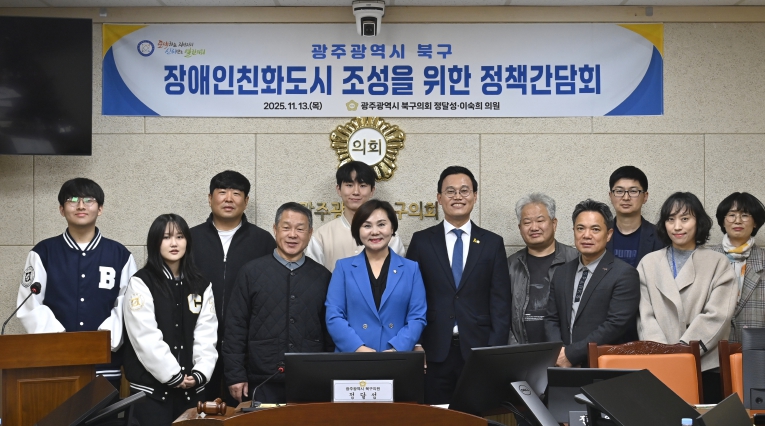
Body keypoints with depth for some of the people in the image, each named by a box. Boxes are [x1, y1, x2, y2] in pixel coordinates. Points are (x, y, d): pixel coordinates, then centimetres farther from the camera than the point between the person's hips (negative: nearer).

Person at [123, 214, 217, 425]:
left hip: (192, 387, 4)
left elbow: (207, 334, 3)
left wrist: (200, 373, -10)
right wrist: (173, 375, -13)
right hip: (152, 386, -4)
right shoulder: (141, 283, -4)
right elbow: (146, 338, -12)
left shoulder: (201, 285, 10)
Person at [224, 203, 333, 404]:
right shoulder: (251, 272, 3)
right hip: (263, 382, -1)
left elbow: (330, 329, 11)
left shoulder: (323, 276, 8)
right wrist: (235, 375, -2)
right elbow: (235, 327, 2)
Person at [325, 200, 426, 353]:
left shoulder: (411, 269, 8)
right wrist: (358, 348, -14)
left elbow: (417, 317, 2)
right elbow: (334, 316, 0)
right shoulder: (344, 267, 7)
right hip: (351, 358, 0)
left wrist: (396, 350, -13)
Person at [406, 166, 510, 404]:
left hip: (478, 351, 0)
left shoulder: (493, 243, 7)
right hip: (434, 351, 0)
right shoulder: (421, 241, 7)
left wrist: (496, 351, -4)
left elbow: (500, 302, 4)